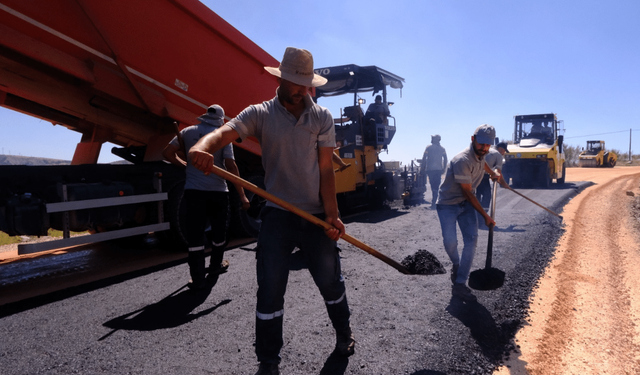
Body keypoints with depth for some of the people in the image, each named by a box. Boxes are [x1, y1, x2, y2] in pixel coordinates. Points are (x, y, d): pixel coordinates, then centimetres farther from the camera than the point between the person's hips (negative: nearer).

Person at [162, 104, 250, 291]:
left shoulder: (188, 132, 5)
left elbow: (167, 153, 4)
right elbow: (231, 167, -10)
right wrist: (242, 195, -9)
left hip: (193, 190, 1)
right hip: (218, 191, -1)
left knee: (195, 233, 2)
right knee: (218, 230, 17)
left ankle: (198, 278, 1)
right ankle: (216, 266, 31)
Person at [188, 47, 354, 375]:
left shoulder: (322, 118, 2)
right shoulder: (260, 114, -1)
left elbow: (325, 169, -3)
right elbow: (225, 131, -20)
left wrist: (332, 214, -12)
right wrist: (203, 146, -43)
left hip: (316, 215, 1)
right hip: (277, 216, -1)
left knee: (331, 280, 13)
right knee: (270, 290, 2)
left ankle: (344, 333, 43)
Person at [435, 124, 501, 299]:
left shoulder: (481, 154, -4)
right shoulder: (462, 161, -29)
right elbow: (468, 193, -23)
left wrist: (492, 173, 32)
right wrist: (485, 216, -18)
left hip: (466, 204, 7)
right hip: (448, 204, -7)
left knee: (471, 240, -7)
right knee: (450, 242, -19)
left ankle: (459, 284, -2)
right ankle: (456, 264, 18)